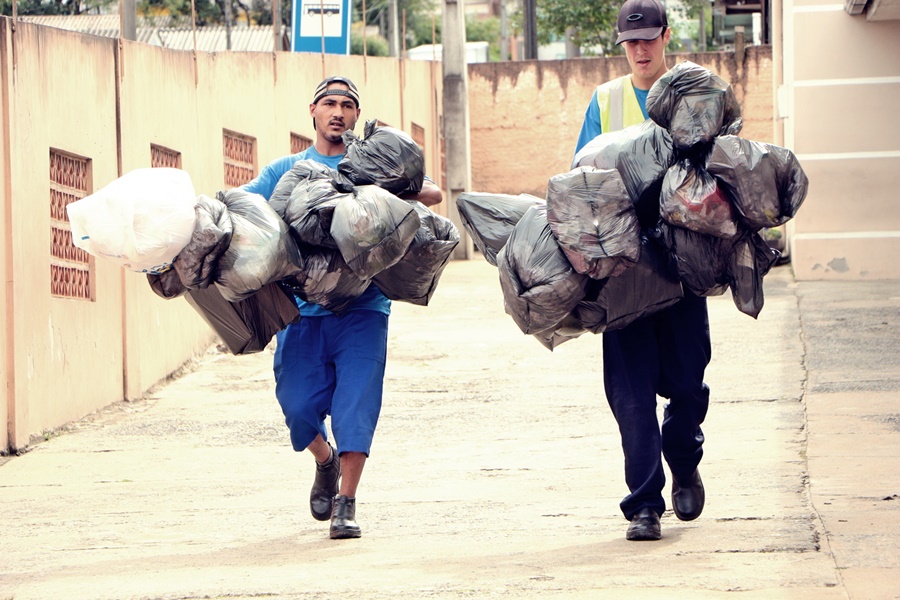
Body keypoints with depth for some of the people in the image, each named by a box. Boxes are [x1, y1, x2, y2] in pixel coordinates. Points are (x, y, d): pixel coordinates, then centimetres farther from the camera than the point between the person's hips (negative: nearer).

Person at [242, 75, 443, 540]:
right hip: (302, 308, 1)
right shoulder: (285, 170, 16)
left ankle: (346, 503, -7)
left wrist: (402, 192, -18)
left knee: (356, 401, -11)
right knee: (298, 404, -4)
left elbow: (432, 193, 5)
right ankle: (326, 461, 28)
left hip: (362, 306, -1)